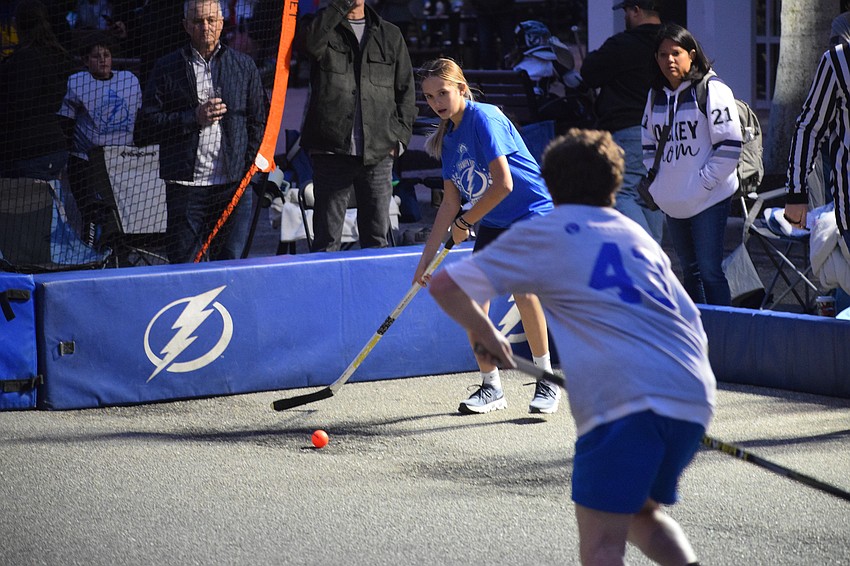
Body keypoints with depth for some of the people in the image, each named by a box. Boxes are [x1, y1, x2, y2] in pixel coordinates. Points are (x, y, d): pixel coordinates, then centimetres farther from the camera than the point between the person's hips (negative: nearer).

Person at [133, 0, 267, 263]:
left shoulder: (244, 66, 12)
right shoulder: (167, 68, 6)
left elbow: (259, 122, 14)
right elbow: (145, 128, 0)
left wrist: (249, 167, 2)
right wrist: (194, 118, -10)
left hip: (234, 185, 1)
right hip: (185, 186, -1)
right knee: (183, 264, -2)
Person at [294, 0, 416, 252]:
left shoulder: (390, 35, 15)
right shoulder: (321, 25, 6)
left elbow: (406, 90, 16)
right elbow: (309, 42, -20)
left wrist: (399, 137, 4)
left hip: (378, 154, 3)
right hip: (332, 150, -2)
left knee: (377, 238, 7)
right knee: (327, 240, 0)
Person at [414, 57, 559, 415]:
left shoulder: (484, 119, -18)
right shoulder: (447, 137, 6)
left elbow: (503, 184, -23)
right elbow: (451, 202, 11)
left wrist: (464, 223, -10)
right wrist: (427, 258, 9)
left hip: (533, 214, -8)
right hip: (492, 224, 8)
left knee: (523, 288, -26)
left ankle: (547, 381, -13)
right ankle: (491, 388, 11)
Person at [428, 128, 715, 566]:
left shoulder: (543, 234, 13)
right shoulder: (641, 238, 28)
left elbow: (445, 285, 11)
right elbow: (693, 326, 28)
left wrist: (485, 335, 26)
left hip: (626, 399, -6)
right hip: (695, 396, 6)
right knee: (642, 513, 26)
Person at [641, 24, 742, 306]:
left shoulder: (712, 90, -9)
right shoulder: (656, 96, 11)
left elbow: (729, 145, -12)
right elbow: (649, 143, 20)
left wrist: (703, 184, -14)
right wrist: (657, 183, 7)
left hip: (709, 199, -7)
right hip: (673, 202, 7)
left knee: (709, 271, -11)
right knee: (690, 271, 14)